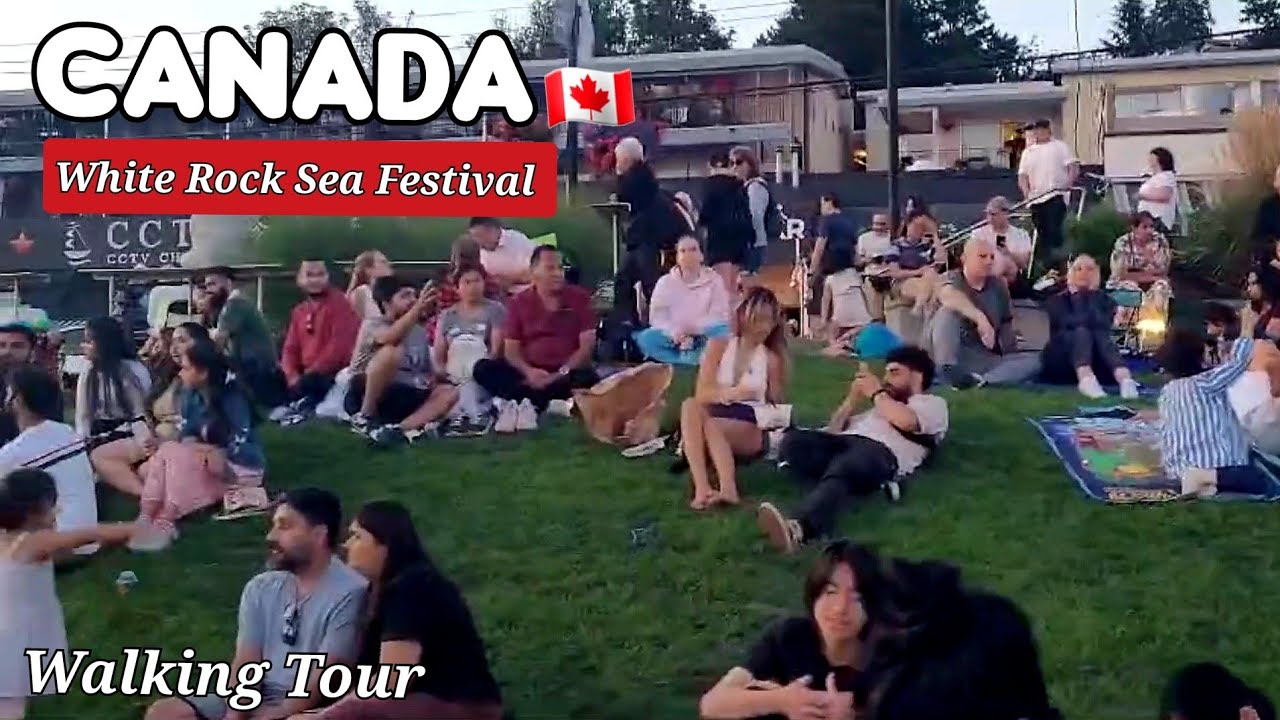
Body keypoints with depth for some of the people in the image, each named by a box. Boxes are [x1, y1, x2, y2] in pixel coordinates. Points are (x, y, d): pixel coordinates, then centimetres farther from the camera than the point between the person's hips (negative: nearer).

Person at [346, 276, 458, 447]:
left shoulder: (419, 331, 15)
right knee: (391, 351, -30)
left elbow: (428, 370, 19)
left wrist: (432, 379, -6)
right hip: (365, 394, -6)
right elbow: (388, 339, -28)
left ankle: (398, 429, -35)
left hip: (403, 397, 6)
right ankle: (365, 418, -20)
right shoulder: (372, 324, -3)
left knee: (449, 392, -14)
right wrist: (418, 308, -32)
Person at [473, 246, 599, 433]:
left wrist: (562, 373, -18)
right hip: (531, 374, 1)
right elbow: (511, 350, 2)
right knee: (483, 369, -19)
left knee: (588, 378, -36)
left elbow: (587, 345, -4)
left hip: (566, 373, -1)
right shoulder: (518, 303, 6)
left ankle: (514, 403, -34)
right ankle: (526, 406, -39)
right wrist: (528, 372, -19)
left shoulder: (579, 297, 2)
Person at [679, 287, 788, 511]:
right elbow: (702, 393, -3)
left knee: (709, 426, -35)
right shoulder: (719, 346, 9)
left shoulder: (771, 359, 13)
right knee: (690, 405, -35)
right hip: (715, 417, 1)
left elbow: (774, 404, 16)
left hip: (751, 431, -1)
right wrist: (730, 393, -24)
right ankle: (701, 487, -52)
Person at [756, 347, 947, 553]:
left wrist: (876, 392, 12)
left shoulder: (933, 403, 25)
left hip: (880, 451, -6)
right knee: (793, 441, -26)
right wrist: (852, 399, 23)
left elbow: (906, 421, -1)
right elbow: (833, 430, 33)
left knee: (843, 467, -42)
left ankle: (798, 527, -68)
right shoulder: (882, 405, 41)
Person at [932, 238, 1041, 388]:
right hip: (956, 357, -5)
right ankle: (948, 370, -33)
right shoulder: (952, 280, -5)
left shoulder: (998, 285, 10)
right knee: (947, 312, -26)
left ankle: (982, 380, -33)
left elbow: (1006, 324, 17)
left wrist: (1010, 360, 4)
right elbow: (947, 295, -31)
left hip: (988, 360, 5)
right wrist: (979, 317, -42)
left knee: (1037, 360, -14)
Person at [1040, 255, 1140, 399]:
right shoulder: (1057, 300, 15)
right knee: (1081, 332, -31)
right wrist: (1092, 320, -5)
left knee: (1101, 334, -29)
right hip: (1062, 360, -2)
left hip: (1096, 357, 2)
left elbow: (1104, 324, -2)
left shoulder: (1103, 299, 21)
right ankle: (1086, 380, -65)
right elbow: (1067, 322, -8)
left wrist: (1091, 298, 0)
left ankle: (1125, 380, -60)